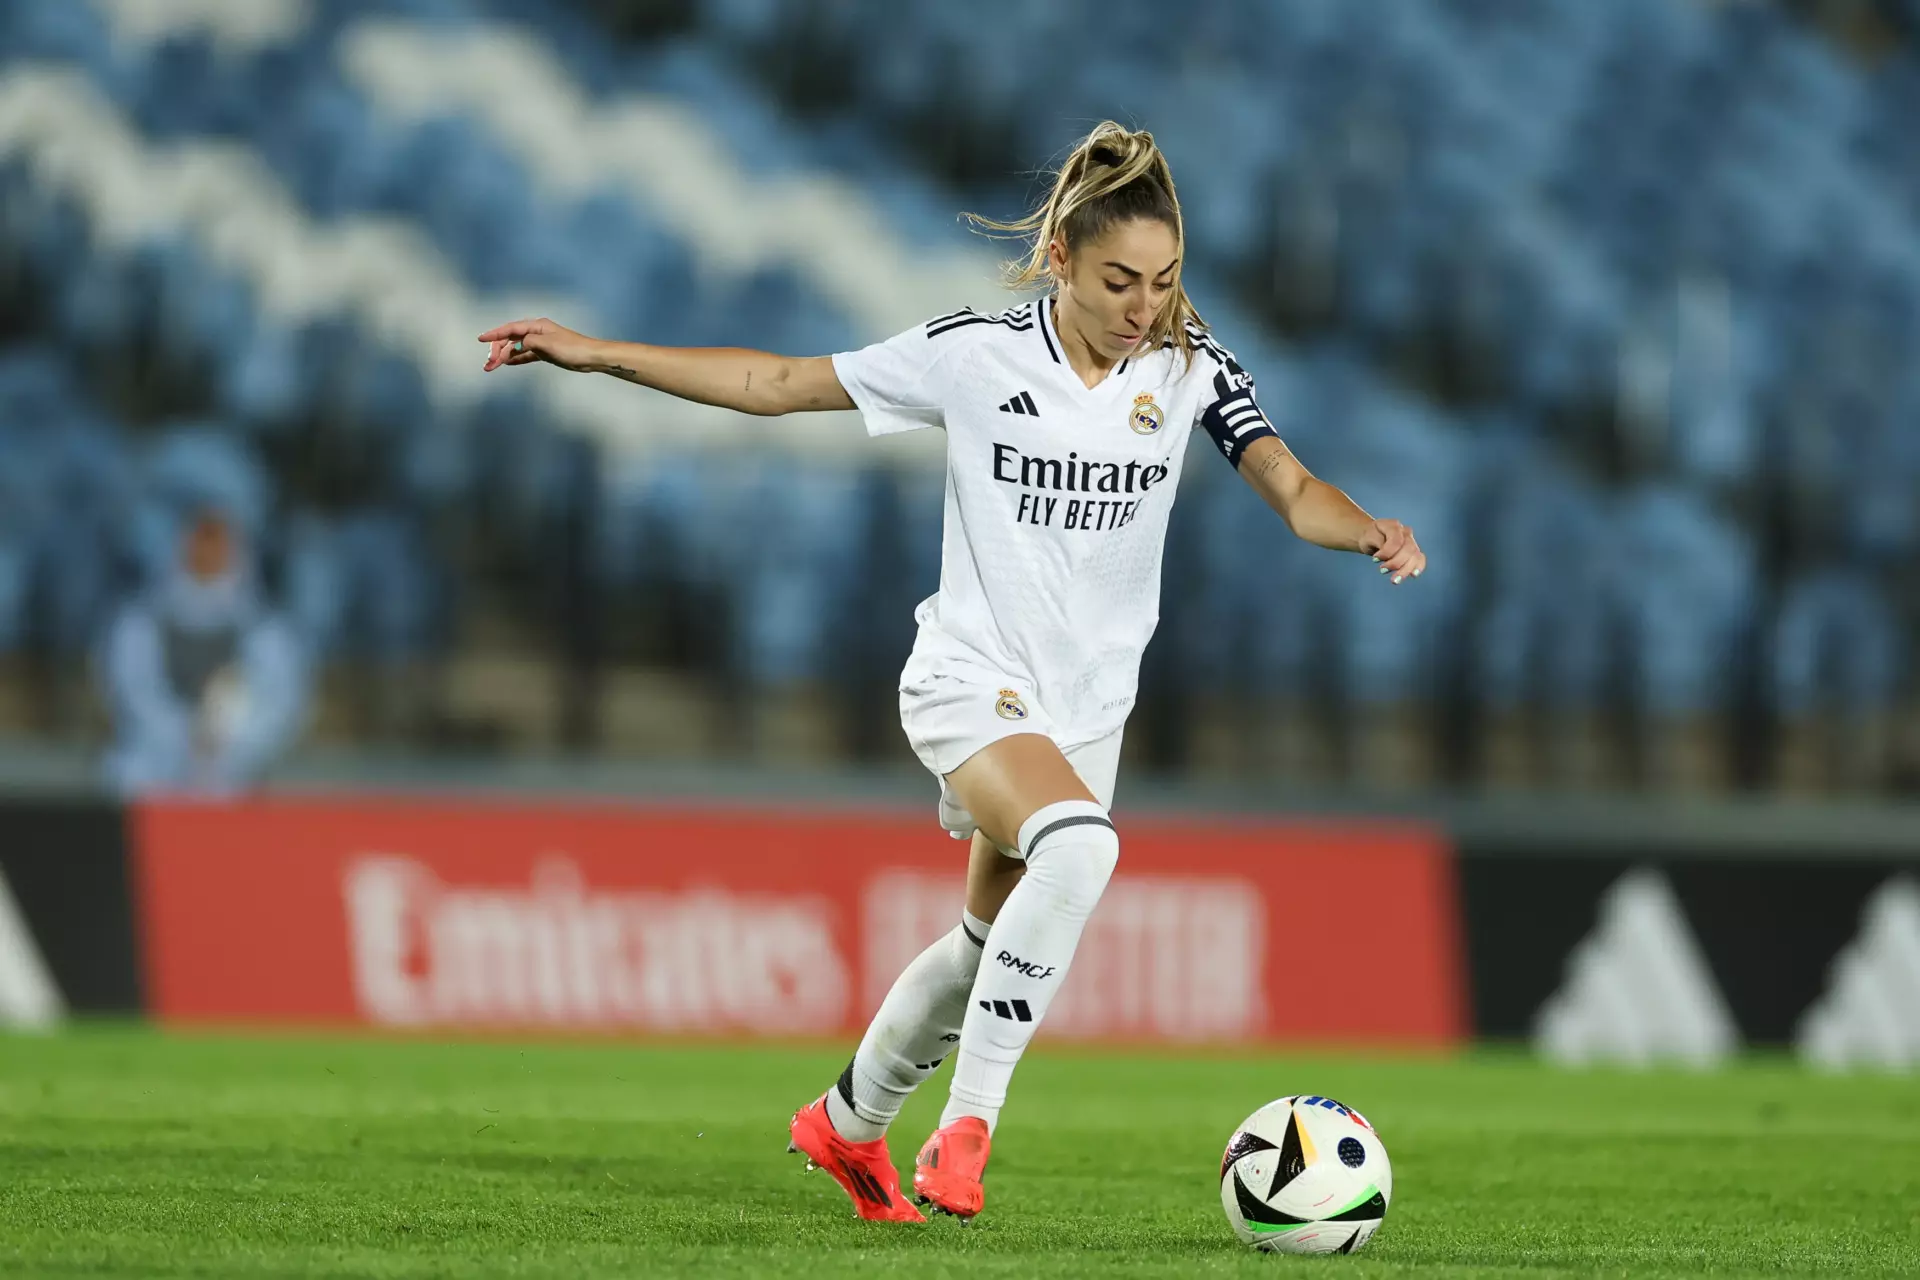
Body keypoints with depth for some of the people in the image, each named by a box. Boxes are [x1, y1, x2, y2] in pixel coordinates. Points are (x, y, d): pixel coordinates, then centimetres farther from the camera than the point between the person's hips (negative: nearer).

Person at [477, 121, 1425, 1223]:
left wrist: (1370, 531, -35)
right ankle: (968, 1124, -26)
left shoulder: (1188, 367, -3)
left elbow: (1292, 489, -12)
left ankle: (849, 1123, 41)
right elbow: (777, 383, -3)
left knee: (994, 942, 15)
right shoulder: (976, 355, -10)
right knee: (1079, 843, -32)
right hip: (973, 678, -5)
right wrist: (596, 354, -7)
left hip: (1088, 704, 5)